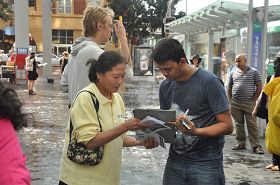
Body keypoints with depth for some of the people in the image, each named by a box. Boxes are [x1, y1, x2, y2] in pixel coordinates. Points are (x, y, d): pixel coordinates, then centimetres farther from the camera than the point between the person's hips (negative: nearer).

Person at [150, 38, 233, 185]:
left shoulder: (209, 82, -14)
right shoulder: (166, 86, 5)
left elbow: (227, 125, -13)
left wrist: (195, 132, -28)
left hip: (205, 163, -5)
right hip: (175, 161, 5)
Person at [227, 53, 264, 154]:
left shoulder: (254, 72, 1)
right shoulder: (233, 72, 10)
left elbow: (259, 87, 1)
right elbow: (229, 87, 16)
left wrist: (253, 100, -5)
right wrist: (230, 100, 7)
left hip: (249, 103, -3)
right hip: (235, 104, 4)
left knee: (252, 125, -3)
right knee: (239, 124, 9)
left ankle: (256, 146, 1)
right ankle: (241, 144, 19)